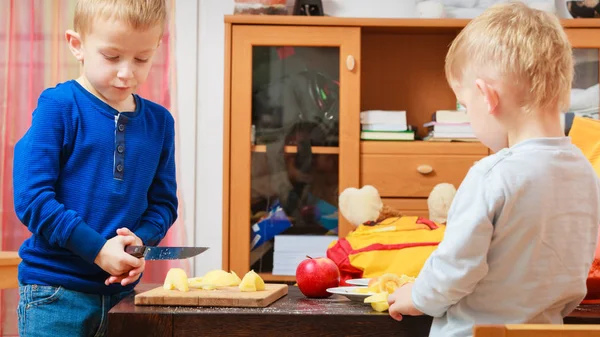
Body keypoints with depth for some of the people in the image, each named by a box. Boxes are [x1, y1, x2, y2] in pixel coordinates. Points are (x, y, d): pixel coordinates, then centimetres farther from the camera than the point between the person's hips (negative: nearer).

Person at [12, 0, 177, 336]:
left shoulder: (159, 122, 6)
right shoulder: (58, 107, -8)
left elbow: (164, 202, 10)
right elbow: (32, 196, -13)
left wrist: (141, 240, -11)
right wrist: (97, 249, -17)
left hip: (122, 290, 5)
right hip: (55, 291, -4)